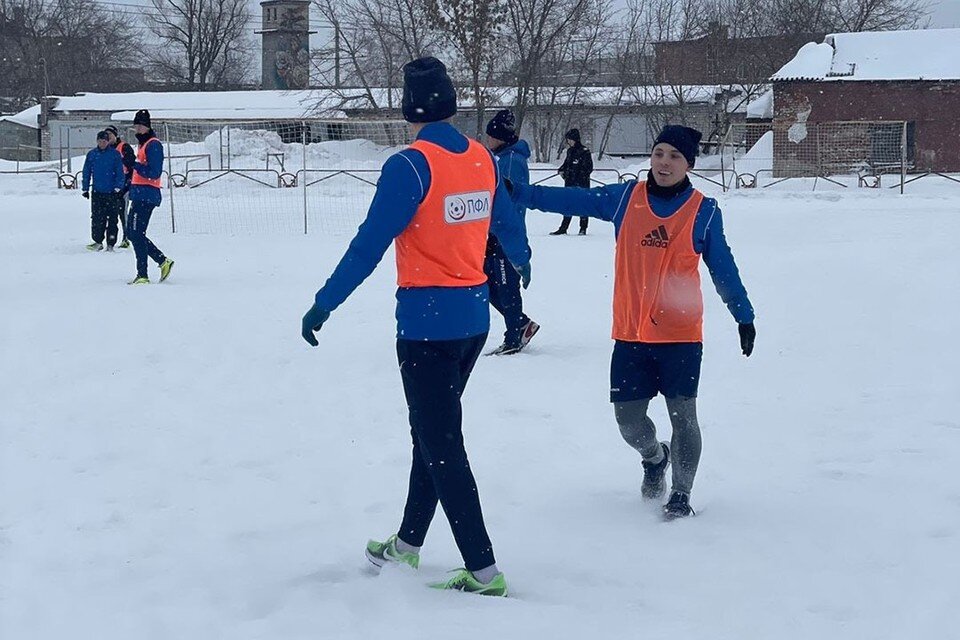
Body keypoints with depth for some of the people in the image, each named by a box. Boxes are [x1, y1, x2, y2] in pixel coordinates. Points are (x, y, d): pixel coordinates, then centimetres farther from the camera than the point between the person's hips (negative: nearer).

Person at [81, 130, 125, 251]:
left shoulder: (115, 154, -1)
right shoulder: (91, 154, 6)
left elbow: (120, 173, 0)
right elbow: (86, 173, 12)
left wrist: (117, 188, -8)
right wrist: (85, 189, 9)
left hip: (111, 192, -2)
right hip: (97, 192, 2)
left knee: (112, 219, 1)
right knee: (96, 218, 0)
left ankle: (111, 244, 6)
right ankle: (98, 241, 8)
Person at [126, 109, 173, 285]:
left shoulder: (153, 145, -11)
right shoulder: (143, 143, 20)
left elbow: (154, 173, -19)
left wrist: (133, 164, -24)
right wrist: (130, 183, 21)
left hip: (146, 196, -10)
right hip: (139, 195, 10)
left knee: (136, 234, -10)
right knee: (132, 233, 13)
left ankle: (142, 275, -7)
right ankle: (163, 261, 16)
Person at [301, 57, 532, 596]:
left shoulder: (410, 166, -16)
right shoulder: (483, 159, 4)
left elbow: (370, 245, -18)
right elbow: (508, 226, 19)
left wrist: (323, 305, -11)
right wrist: (522, 261, 41)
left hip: (427, 321, -7)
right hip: (474, 317, 7)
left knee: (442, 447, -1)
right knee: (433, 431, 21)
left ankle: (483, 570, -3)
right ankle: (408, 543, 33)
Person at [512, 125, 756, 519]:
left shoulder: (704, 212, -2)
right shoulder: (625, 198, 2)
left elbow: (723, 270, 4)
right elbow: (571, 200, 0)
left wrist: (744, 317, 3)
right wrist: (515, 192, -8)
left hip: (681, 334, -2)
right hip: (630, 334, 2)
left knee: (682, 415, 0)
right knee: (628, 419, 7)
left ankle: (681, 494, 16)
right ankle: (654, 458, 40)